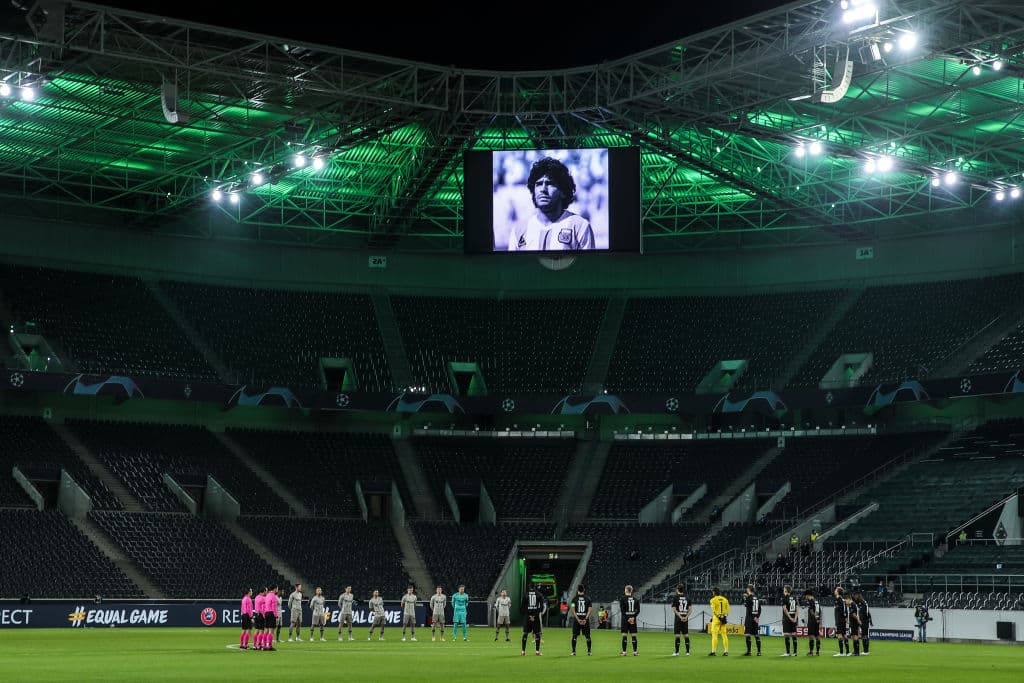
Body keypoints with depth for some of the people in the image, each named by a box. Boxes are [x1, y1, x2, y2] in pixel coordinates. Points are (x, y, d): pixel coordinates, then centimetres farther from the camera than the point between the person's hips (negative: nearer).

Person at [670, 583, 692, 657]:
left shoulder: (675, 597, -5)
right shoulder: (687, 598, 7)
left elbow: (674, 609, -10)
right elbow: (690, 609, 3)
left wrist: (680, 617, -10)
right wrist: (686, 617, -3)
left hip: (678, 619, -4)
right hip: (685, 619, 4)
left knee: (677, 635, -3)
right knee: (686, 635, 8)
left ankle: (677, 652, -3)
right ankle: (688, 652, 8)